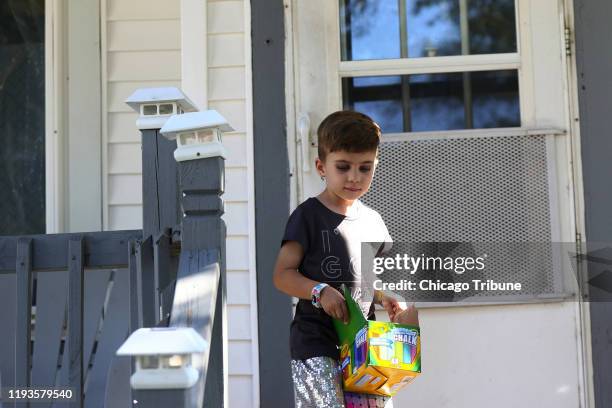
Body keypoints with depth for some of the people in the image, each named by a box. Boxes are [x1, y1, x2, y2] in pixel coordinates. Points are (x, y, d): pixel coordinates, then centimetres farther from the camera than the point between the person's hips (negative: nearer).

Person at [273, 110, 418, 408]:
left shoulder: (373, 221, 13)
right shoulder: (308, 216, -4)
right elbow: (283, 274, -6)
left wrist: (387, 298, 1)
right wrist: (320, 291, -22)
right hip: (315, 341, -5)